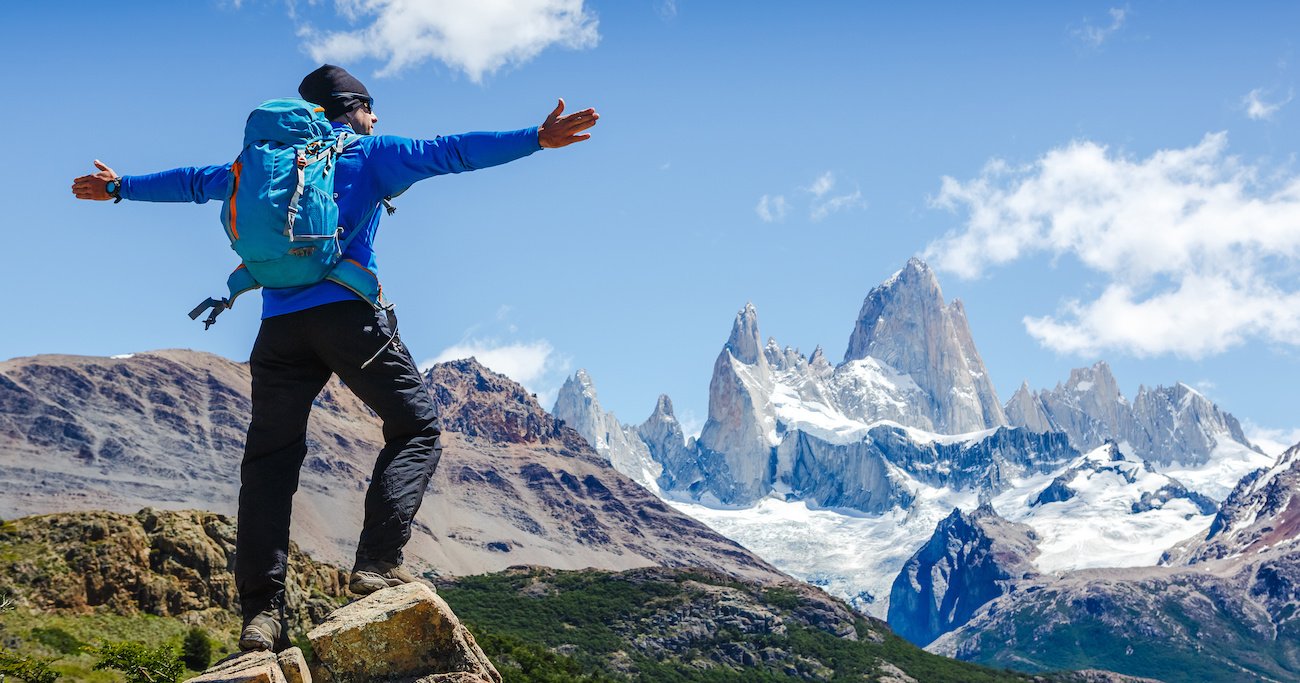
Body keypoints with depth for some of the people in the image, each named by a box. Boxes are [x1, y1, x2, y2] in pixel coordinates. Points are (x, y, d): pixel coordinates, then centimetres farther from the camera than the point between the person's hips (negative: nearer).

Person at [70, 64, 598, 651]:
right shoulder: (370, 153, 11)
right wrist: (536, 138, -6)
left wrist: (120, 187, 50)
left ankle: (261, 610, 1)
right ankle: (376, 563, -11)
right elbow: (448, 152, -1)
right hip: (348, 314, -4)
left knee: (269, 460, 8)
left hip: (279, 327, 4)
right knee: (416, 428, 7)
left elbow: (193, 181, 34)